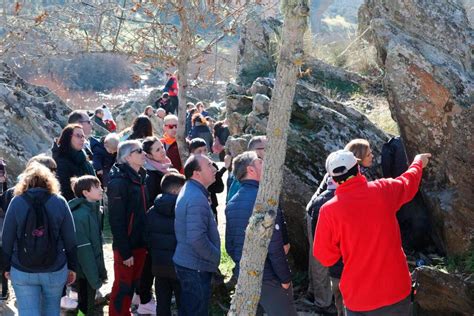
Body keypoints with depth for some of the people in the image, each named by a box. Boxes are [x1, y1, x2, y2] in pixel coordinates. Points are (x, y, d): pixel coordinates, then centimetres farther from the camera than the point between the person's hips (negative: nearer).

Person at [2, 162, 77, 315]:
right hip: (55, 270, 1)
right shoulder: (59, 202, -4)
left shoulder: (16, 202, -6)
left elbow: (7, 239, -3)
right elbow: (70, 239, -3)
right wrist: (72, 267, 8)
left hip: (22, 271, -1)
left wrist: (7, 266, 10)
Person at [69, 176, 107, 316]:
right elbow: (83, 250, -22)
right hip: (85, 273, -8)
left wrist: (101, 270, 14)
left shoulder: (95, 210, 6)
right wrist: (94, 278, -20)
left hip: (93, 270, 8)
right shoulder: (79, 215, -22)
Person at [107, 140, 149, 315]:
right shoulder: (119, 182, -17)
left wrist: (147, 241, 9)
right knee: (123, 285, 2)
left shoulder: (140, 178, 9)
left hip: (140, 242, 8)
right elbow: (116, 220, -19)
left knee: (133, 283, 15)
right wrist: (124, 251, -20)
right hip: (126, 245, -8)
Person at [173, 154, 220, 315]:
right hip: (197, 266, -10)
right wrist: (216, 257, -15)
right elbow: (197, 239, -30)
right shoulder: (197, 198, -23)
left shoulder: (190, 191, 11)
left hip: (187, 262, 10)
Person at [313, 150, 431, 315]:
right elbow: (408, 182, 17)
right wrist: (418, 162, 38)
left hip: (359, 299, -2)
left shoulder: (329, 210, -14)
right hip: (397, 289, 2)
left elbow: (326, 257, -6)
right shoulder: (383, 190, -7)